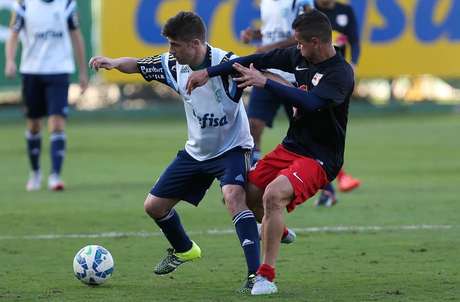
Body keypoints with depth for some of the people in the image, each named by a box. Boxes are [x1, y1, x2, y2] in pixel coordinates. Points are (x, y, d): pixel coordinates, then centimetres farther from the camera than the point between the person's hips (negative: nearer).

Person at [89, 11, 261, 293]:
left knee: (234, 197, -35)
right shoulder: (173, 65, -6)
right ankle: (184, 250, 43)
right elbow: (137, 65, 7)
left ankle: (256, 273, -32)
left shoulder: (226, 64, -26)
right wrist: (113, 62, -13)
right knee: (154, 205, 12)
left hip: (231, 148, -7)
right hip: (196, 150, 7)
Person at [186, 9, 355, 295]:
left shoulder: (341, 73, -20)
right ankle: (277, 231, 45)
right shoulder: (297, 56, 2)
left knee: (273, 194, -31)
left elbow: (309, 102, -35)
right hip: (290, 147, 8)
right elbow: (257, 60, 12)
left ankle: (266, 277, -25)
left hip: (319, 158, -8)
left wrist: (264, 82, -31)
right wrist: (208, 72, 9)